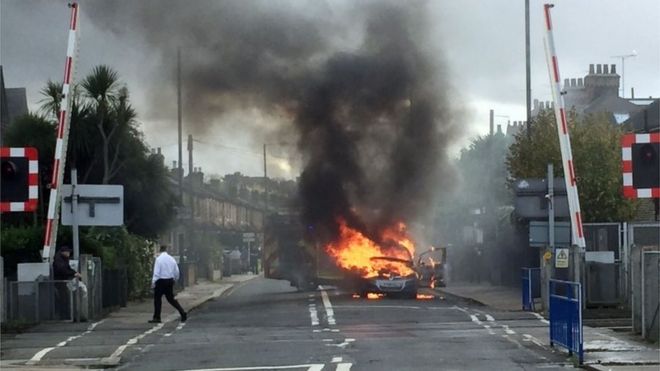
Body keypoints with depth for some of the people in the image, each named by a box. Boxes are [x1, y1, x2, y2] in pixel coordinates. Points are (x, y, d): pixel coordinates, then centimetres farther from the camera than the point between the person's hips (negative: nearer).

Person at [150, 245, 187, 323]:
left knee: (157, 299, 4)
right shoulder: (171, 259, 5)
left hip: (161, 281, -6)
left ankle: (157, 318, 4)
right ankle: (183, 313, 5)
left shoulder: (159, 259, -11)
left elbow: (156, 272, -16)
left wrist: (153, 282, -13)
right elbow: (177, 271, 10)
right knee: (171, 299, 14)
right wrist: (175, 279, 27)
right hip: (170, 281, 6)